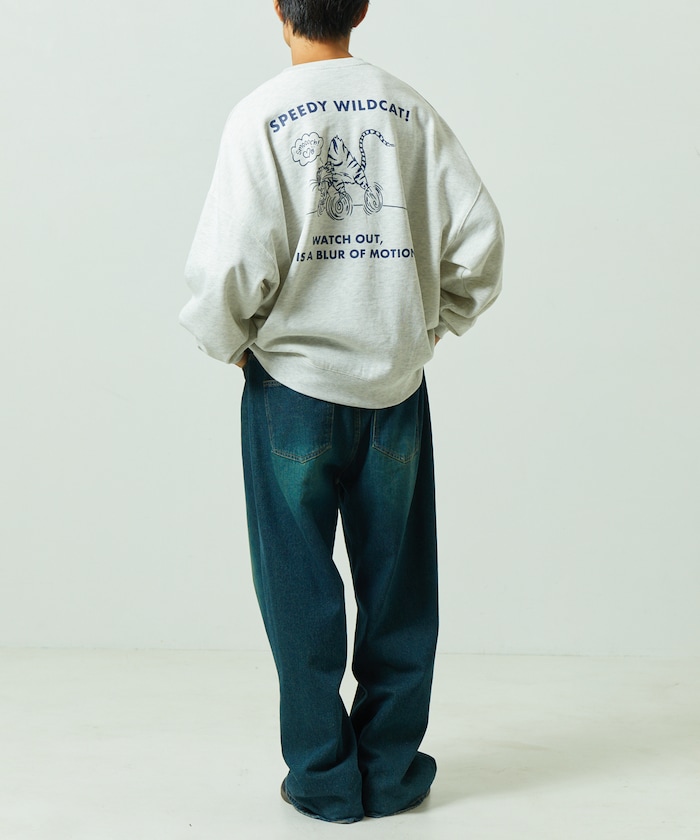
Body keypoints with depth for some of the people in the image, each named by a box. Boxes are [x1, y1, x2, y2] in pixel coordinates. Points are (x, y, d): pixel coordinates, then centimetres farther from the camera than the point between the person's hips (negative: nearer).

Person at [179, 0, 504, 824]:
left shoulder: (262, 114, -6)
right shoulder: (410, 109, 2)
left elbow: (231, 258, -14)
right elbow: (478, 235, -1)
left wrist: (230, 340, 3)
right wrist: (430, 323, 11)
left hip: (294, 382, -2)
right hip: (396, 383, 3)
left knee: (300, 586, 9)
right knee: (397, 583, 11)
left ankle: (324, 777, 16)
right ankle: (392, 769, 21)